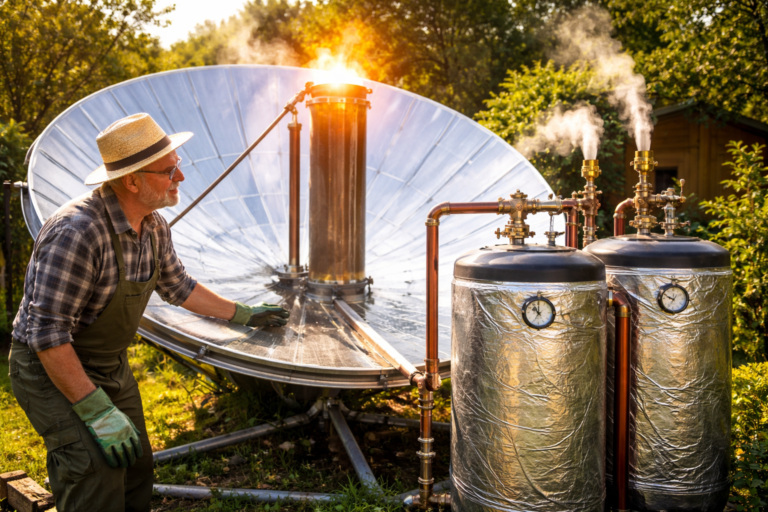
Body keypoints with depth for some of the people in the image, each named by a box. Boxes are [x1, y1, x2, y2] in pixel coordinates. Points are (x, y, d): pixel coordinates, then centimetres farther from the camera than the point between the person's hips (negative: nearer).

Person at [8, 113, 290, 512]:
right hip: (53, 371, -8)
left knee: (136, 475, 16)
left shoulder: (154, 227, -5)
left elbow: (177, 286, 13)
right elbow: (47, 333, -30)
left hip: (112, 367, 8)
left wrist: (243, 314, 19)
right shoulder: (77, 232, -32)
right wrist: (97, 412, -28)